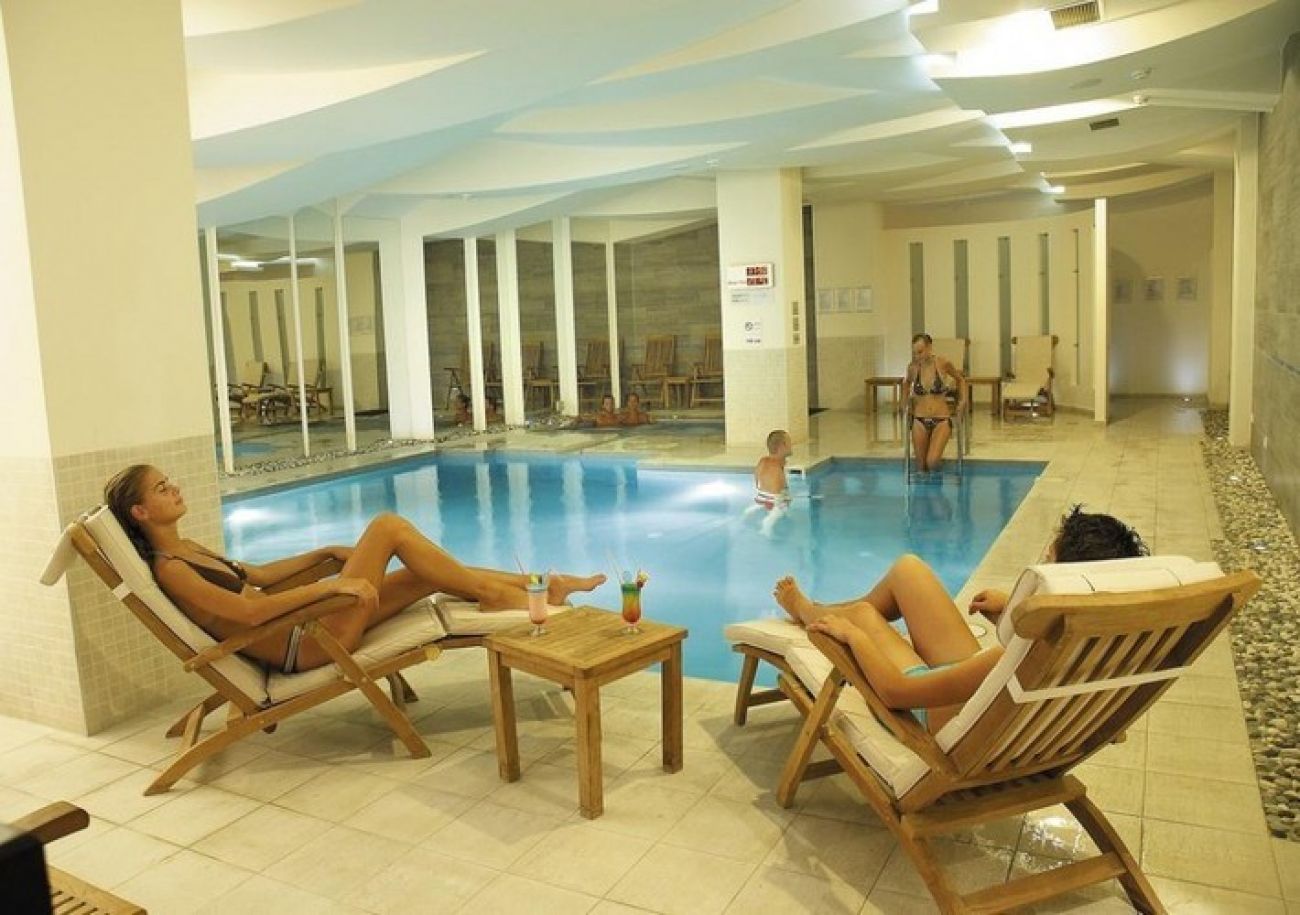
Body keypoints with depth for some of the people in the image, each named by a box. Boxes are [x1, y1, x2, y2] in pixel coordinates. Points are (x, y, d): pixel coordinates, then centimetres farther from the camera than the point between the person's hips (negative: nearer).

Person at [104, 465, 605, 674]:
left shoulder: (185, 549, 16)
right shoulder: (168, 570, -13)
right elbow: (248, 611, -25)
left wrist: (325, 553, 18)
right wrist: (329, 585, -26)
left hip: (303, 628, 9)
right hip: (301, 647, -9)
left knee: (428, 573, 2)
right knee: (388, 526, -14)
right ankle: (496, 592, -5)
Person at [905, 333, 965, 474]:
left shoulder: (943, 363, -7)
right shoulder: (912, 367, -1)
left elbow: (960, 379, 14)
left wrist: (963, 400, 4)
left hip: (941, 420, -2)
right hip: (920, 420, 3)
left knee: (932, 462, -18)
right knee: (921, 466, 2)